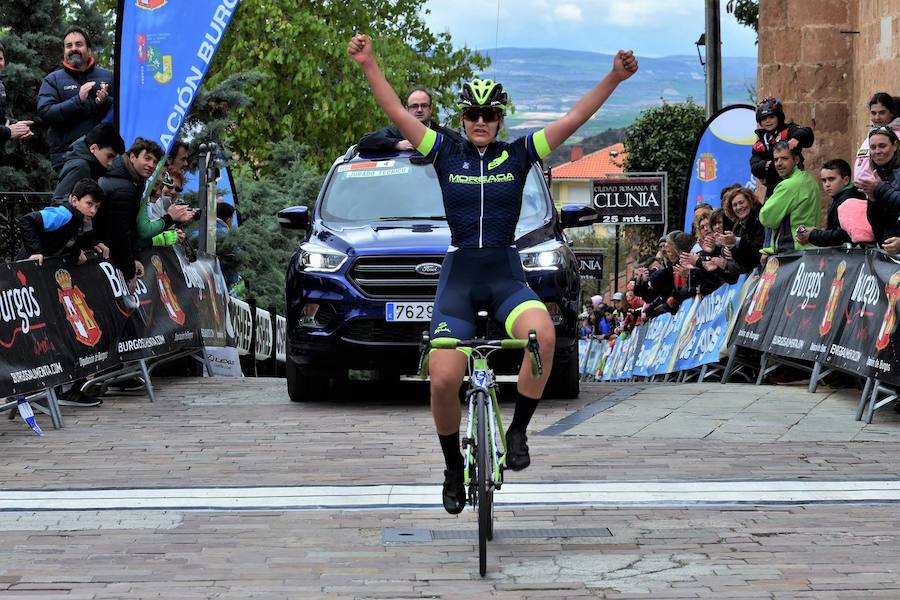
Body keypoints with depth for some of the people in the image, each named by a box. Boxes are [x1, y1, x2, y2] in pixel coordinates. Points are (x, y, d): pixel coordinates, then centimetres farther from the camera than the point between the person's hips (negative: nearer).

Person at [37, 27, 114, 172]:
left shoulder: (107, 76, 13)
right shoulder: (53, 80, 7)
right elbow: (45, 112, -8)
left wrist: (106, 102, -15)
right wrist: (78, 100, -17)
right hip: (66, 155, -2)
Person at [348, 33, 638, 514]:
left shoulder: (519, 155, 4)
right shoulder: (446, 154, 3)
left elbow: (574, 119, -1)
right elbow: (396, 112, -3)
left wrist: (614, 78, -10)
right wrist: (368, 65, -12)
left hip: (506, 277, 0)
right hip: (458, 277, 0)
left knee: (543, 334, -33)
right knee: (443, 380, -12)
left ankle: (518, 432, -15)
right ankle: (454, 470, 12)